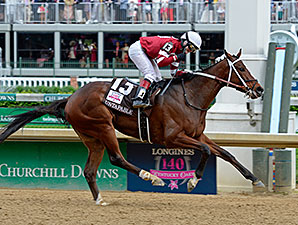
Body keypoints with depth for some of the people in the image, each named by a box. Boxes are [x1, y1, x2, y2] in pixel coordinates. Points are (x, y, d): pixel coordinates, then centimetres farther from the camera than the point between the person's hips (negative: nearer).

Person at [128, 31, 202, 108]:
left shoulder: (179, 52, 2)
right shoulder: (171, 44, -27)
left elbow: (174, 72, 7)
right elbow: (159, 62, -32)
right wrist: (177, 57, -29)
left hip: (146, 54, 11)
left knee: (157, 78, 6)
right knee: (151, 74, -23)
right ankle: (138, 100, -32)